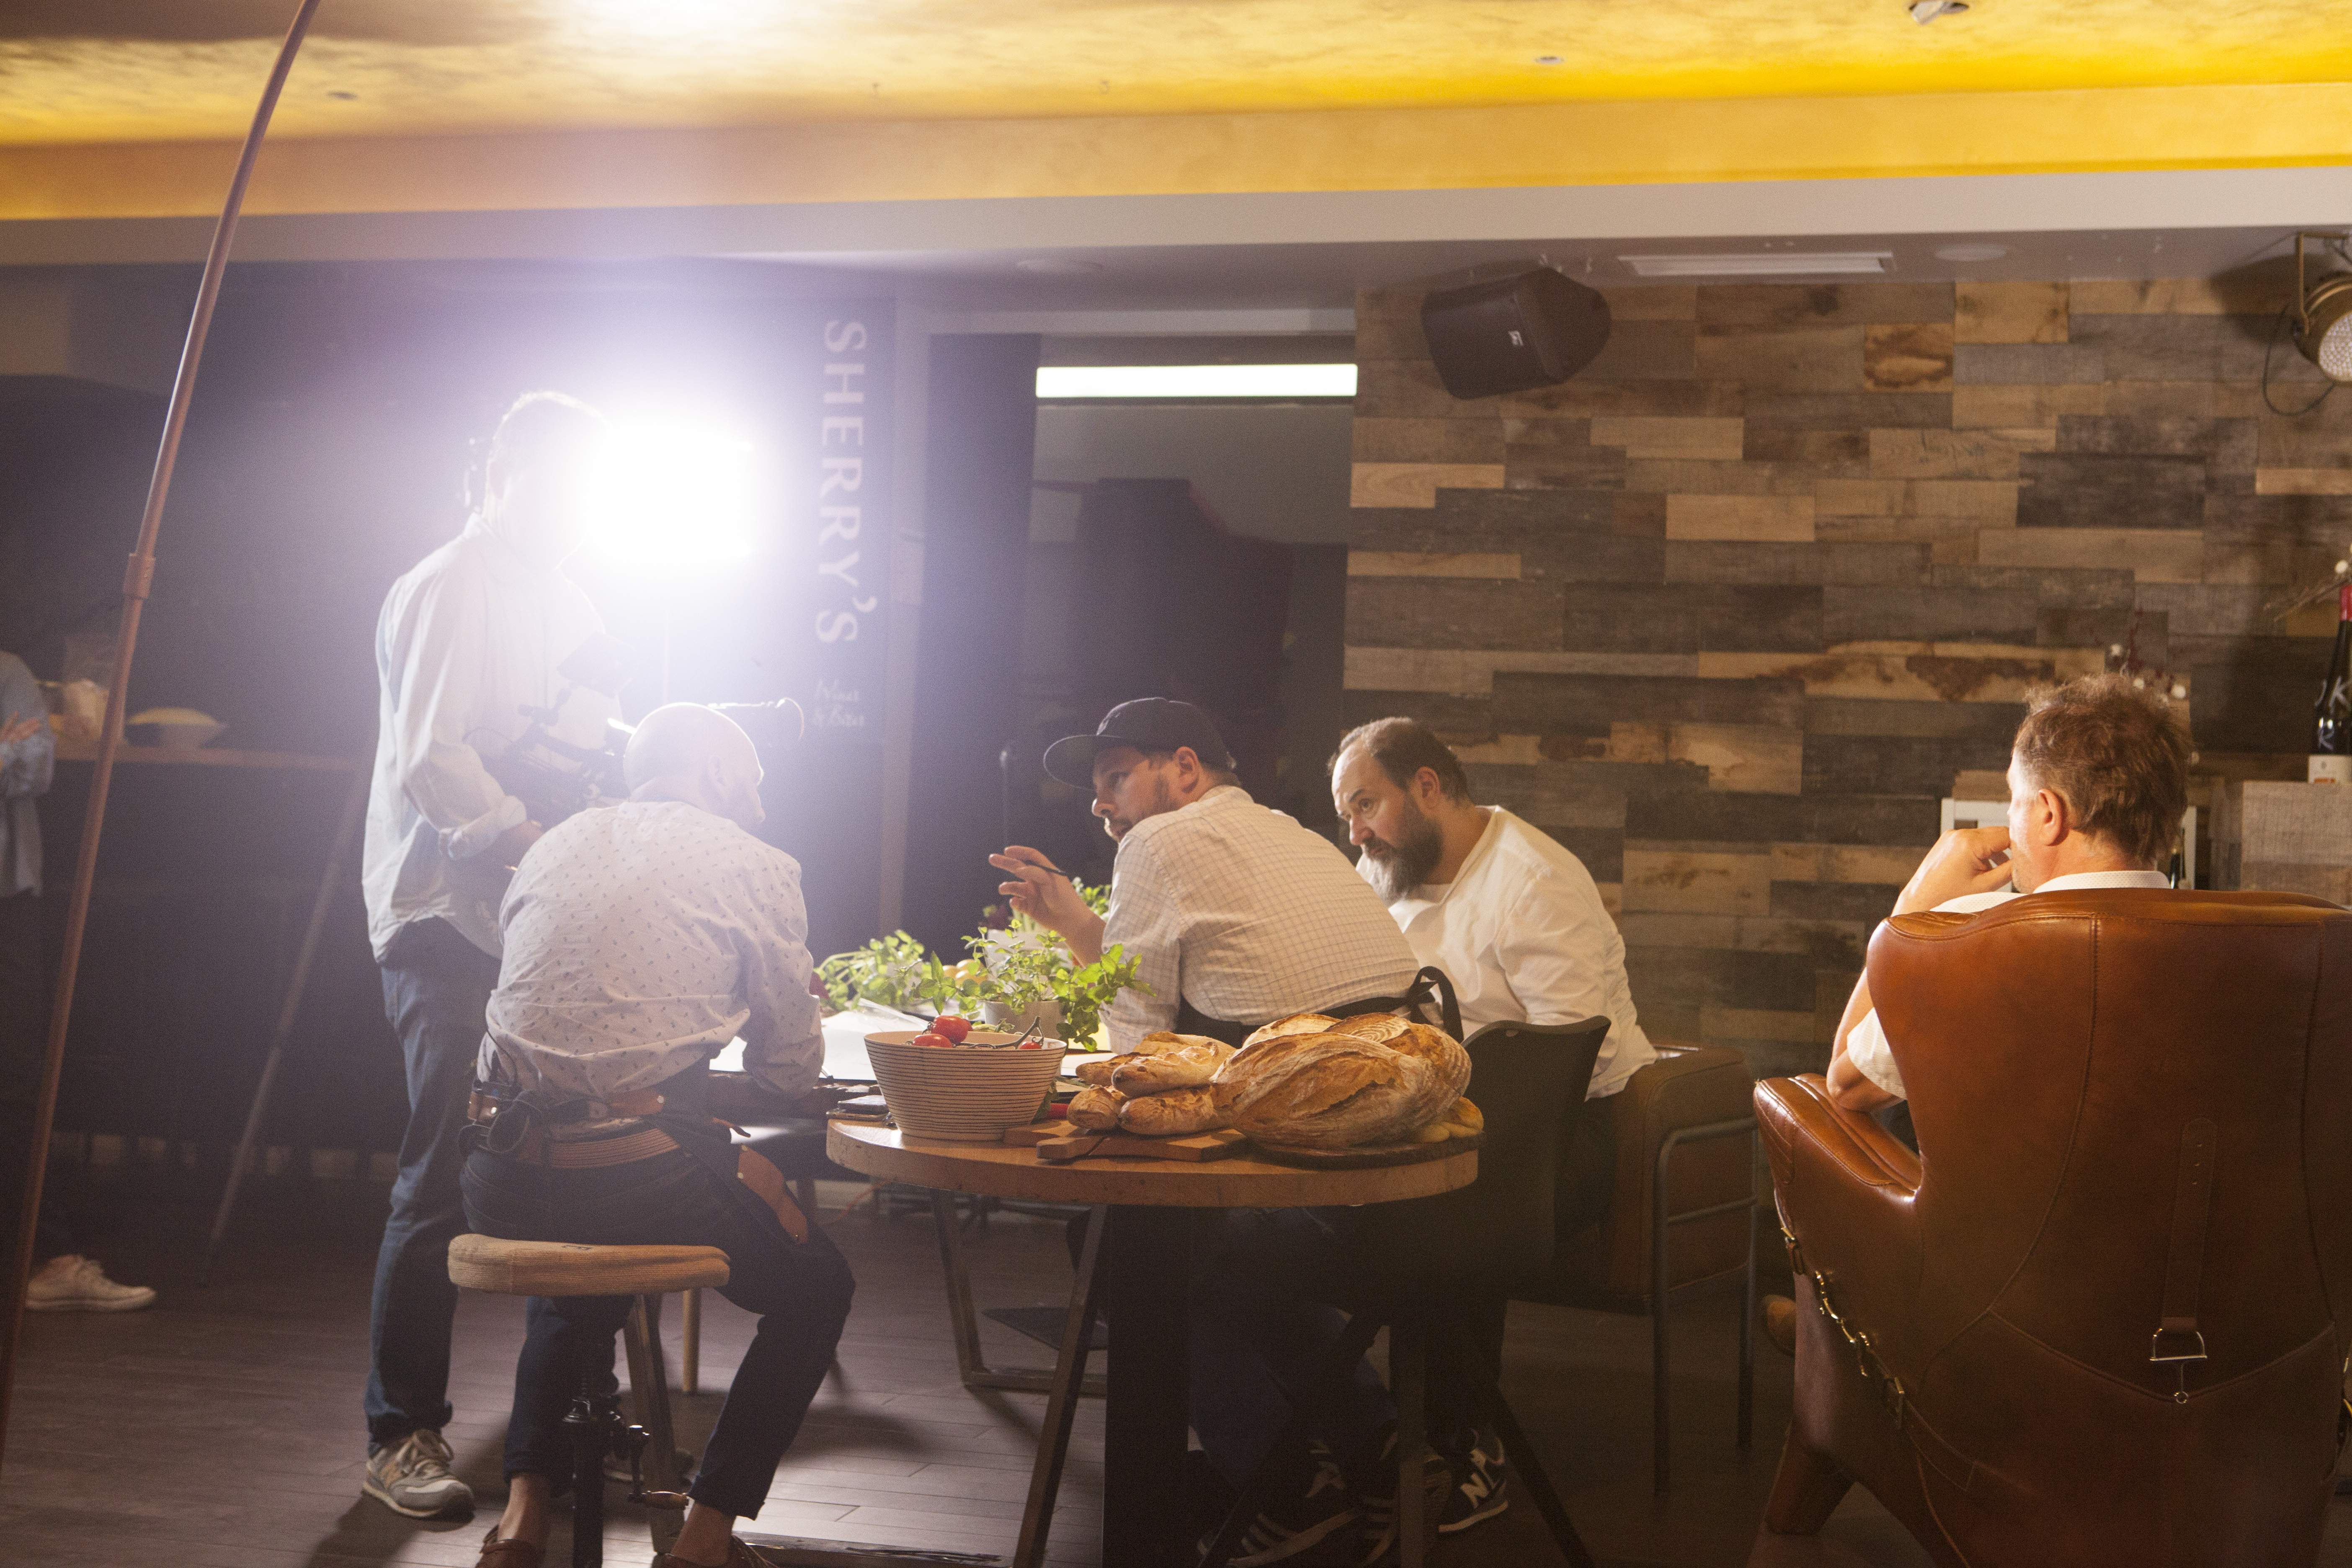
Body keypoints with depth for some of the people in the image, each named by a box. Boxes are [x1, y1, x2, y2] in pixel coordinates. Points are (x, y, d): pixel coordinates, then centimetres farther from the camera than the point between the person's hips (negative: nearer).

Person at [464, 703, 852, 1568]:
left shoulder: (556, 846, 17)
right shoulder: (752, 866, 3)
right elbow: (793, 1066, 9)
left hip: (502, 1180, 6)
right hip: (637, 1171, -5)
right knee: (815, 1287, 21)